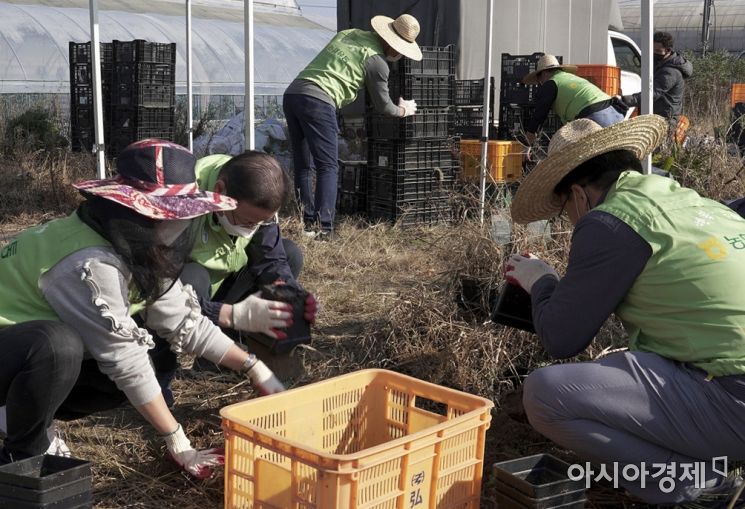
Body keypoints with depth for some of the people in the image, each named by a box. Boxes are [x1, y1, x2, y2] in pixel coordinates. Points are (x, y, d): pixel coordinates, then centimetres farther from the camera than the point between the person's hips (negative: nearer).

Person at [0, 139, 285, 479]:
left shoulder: (137, 248, -5)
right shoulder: (91, 263, -33)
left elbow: (184, 322, -1)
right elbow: (127, 362, -29)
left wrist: (255, 369, -6)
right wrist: (179, 445, -23)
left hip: (41, 346, 9)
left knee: (123, 375, -7)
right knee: (58, 344, -36)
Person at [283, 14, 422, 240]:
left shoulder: (348, 33, 20)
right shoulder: (377, 61, 2)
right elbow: (383, 106, 14)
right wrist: (403, 110, 32)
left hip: (291, 94, 7)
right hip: (317, 100, -7)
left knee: (303, 166, 13)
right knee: (328, 167, -1)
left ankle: (308, 223, 15)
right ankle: (325, 228, -8)